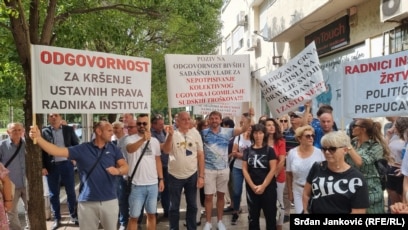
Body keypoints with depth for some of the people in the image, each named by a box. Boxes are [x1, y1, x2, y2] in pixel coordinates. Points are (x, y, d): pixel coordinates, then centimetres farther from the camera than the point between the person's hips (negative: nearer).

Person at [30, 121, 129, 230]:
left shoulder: (113, 149, 2)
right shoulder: (82, 149, -2)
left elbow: (125, 167, -2)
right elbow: (57, 151, -11)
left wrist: (117, 170, -26)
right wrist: (38, 138, -24)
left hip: (110, 201, 1)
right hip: (87, 202, -1)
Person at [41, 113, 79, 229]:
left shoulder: (69, 129, 5)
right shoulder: (44, 132, 1)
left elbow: (76, 145, 8)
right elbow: (40, 150, -1)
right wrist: (42, 167, -8)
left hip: (67, 164, 1)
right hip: (51, 166, 0)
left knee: (71, 192, 9)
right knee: (53, 194, 7)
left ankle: (74, 215, 23)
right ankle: (57, 219, 19)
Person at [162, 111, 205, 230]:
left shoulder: (195, 133, -2)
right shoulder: (173, 134, -7)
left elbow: (200, 155, 1)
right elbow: (166, 151, -20)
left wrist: (201, 176, -1)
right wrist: (170, 135, -34)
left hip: (192, 175, 2)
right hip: (175, 175, -2)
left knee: (192, 205, 14)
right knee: (174, 207, 11)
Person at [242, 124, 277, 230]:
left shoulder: (269, 150, -1)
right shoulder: (248, 150, 5)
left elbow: (273, 169, -7)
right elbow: (244, 169, 2)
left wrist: (263, 186, -12)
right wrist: (253, 186, -8)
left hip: (268, 187, -2)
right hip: (251, 187, 2)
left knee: (270, 215, 3)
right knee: (253, 216, 11)